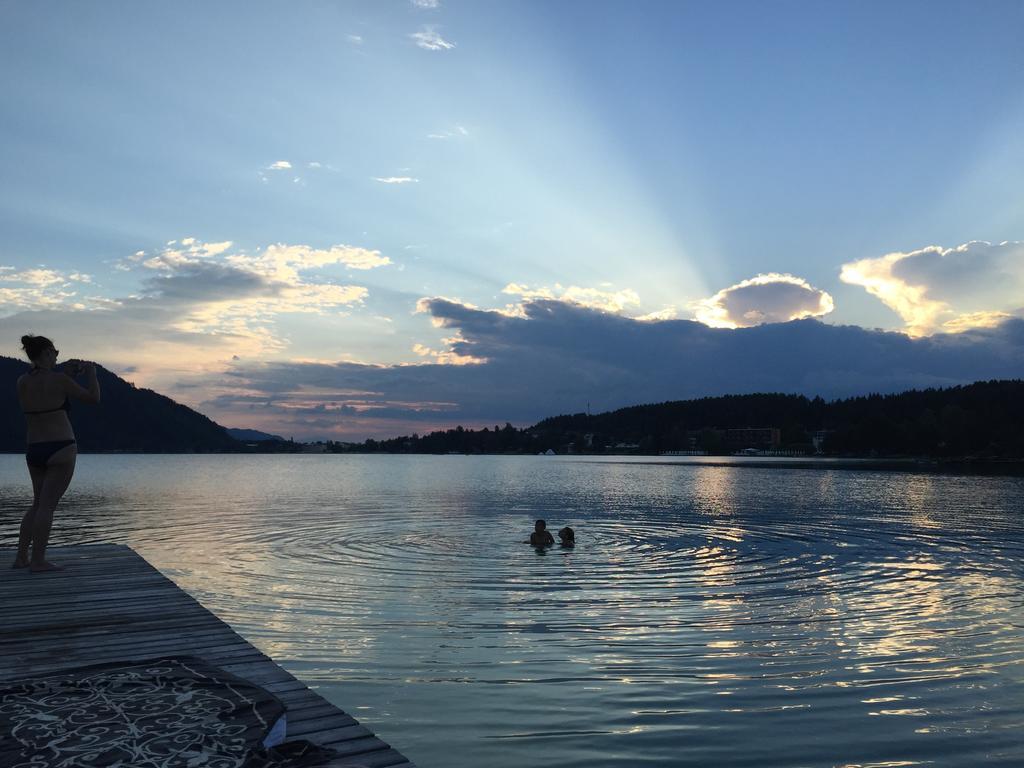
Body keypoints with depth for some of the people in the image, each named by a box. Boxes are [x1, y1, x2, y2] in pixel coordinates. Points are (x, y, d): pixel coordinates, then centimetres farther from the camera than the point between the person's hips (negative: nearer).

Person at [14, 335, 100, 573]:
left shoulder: (22, 382, 6)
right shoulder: (58, 380, -13)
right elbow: (94, 398, -5)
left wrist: (68, 375, 22)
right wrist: (91, 373, 9)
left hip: (33, 450, 7)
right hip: (61, 449, -7)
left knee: (38, 504, 18)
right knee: (47, 506, -4)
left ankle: (21, 557, 18)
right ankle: (37, 561, -2)